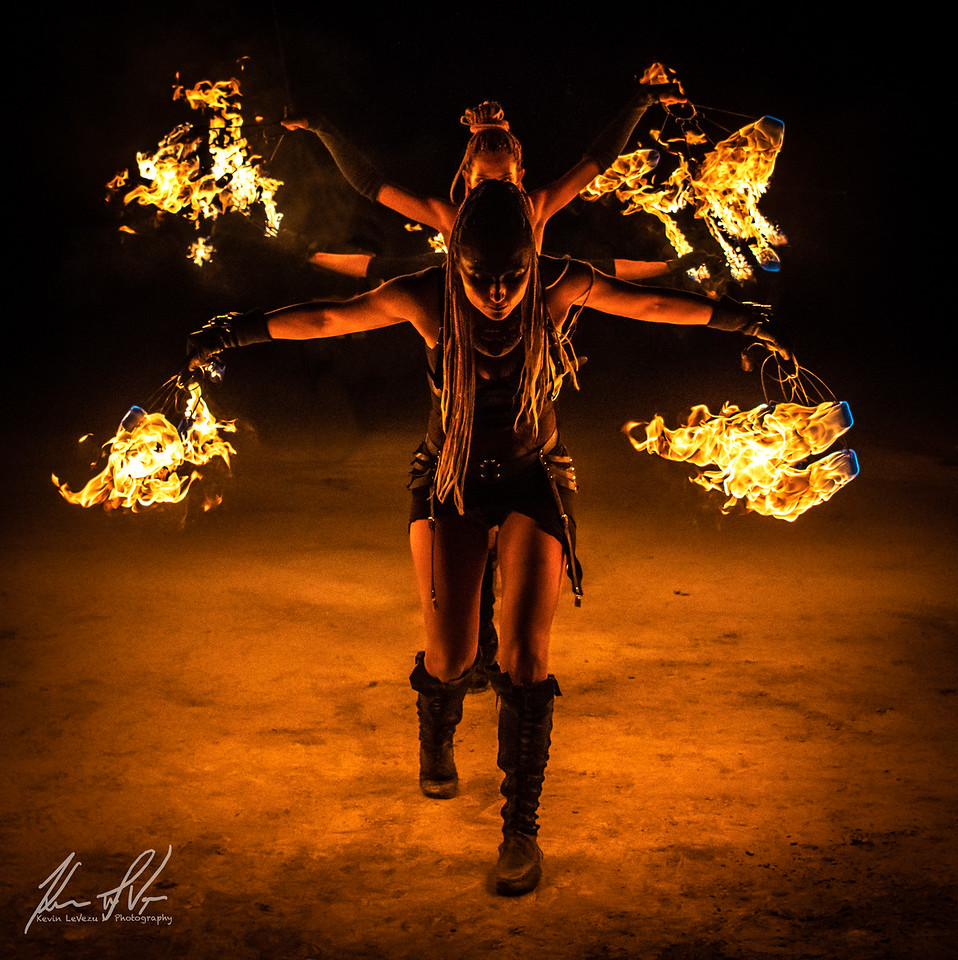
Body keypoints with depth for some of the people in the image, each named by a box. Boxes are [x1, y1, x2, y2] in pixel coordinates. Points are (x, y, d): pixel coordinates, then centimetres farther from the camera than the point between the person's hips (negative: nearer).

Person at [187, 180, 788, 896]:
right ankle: (438, 741, 36)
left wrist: (739, 318, 5)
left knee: (526, 655, -11)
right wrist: (236, 331, -1)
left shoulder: (561, 287, -18)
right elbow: (328, 318, -6)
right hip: (451, 480, 0)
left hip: (535, 480, 0)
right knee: (450, 654, -2)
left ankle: (522, 825, 2)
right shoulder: (426, 299, -19)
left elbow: (650, 303, -4)